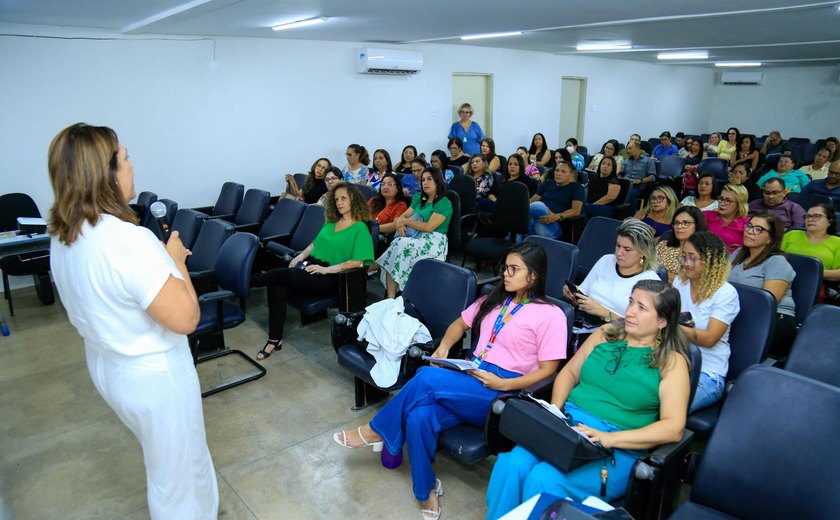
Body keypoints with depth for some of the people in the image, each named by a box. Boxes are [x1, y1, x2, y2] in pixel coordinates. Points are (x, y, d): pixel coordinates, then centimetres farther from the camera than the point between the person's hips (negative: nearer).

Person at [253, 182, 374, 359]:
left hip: (331, 277, -6)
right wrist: (300, 256, 5)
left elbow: (357, 262, -14)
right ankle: (274, 339, -16)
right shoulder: (331, 223, 18)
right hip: (312, 266, 6)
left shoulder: (360, 228, -4)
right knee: (278, 288, -22)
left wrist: (326, 269, -19)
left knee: (282, 274, -24)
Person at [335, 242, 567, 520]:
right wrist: (443, 347, 3)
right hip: (469, 378, 6)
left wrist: (504, 384, -17)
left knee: (427, 377, -29)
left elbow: (547, 370, -6)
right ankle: (427, 490, -4)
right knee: (419, 417, -26)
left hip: (501, 395, -5)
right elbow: (461, 323, 24)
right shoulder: (494, 299, 15)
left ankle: (377, 431, -6)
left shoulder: (551, 315, -4)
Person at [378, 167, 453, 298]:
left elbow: (429, 227, -14)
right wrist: (400, 224, -10)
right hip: (417, 238, 5)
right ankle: (390, 297, -32)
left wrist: (404, 221, -8)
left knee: (402, 245, -31)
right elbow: (403, 216, 15)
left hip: (434, 243, -5)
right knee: (396, 244, -27)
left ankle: (391, 298, -27)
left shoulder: (444, 203, -4)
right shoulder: (419, 199, 19)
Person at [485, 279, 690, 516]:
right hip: (568, 424, 4)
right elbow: (570, 372, 16)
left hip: (618, 449, -4)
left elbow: (674, 428, -10)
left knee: (544, 479, -29)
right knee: (512, 464, -25)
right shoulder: (607, 333, 11)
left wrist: (610, 438, -21)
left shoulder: (671, 362, -2)